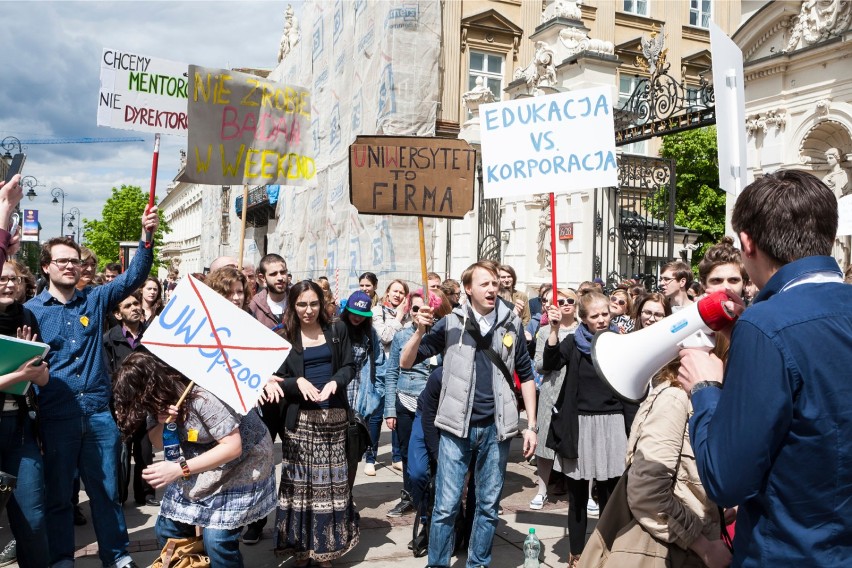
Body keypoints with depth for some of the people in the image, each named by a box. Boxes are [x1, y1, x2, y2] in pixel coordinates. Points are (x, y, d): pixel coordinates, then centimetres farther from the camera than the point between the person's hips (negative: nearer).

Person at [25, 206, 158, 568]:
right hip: (57, 416, -2)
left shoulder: (95, 300, 7)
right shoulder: (31, 310, 2)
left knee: (107, 489, 12)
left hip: (99, 412, 2)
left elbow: (132, 278, -2)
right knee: (58, 493, 12)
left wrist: (146, 236, -14)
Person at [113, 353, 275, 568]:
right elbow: (158, 443, 3)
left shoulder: (202, 396, -30)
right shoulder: (158, 398, -6)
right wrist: (161, 424, -20)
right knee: (167, 531, 7)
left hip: (240, 463, -8)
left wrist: (179, 469, -31)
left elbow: (233, 446, -29)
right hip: (198, 464, 8)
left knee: (217, 539, -16)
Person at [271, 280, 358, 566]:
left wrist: (335, 381, -14)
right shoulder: (284, 336, 0)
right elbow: (276, 378, -1)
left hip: (333, 416, 2)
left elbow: (349, 366, 5)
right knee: (300, 481, 2)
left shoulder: (337, 330, 6)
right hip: (300, 419, -1)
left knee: (331, 481, 6)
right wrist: (297, 382, -19)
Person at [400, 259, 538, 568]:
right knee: (446, 506, 1)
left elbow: (525, 375, 11)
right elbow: (406, 363, -4)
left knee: (488, 506, 13)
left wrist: (531, 425, 7)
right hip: (457, 427, -2)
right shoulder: (451, 323, -4)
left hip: (496, 427, 2)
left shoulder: (511, 324, 2)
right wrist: (421, 330, -22)